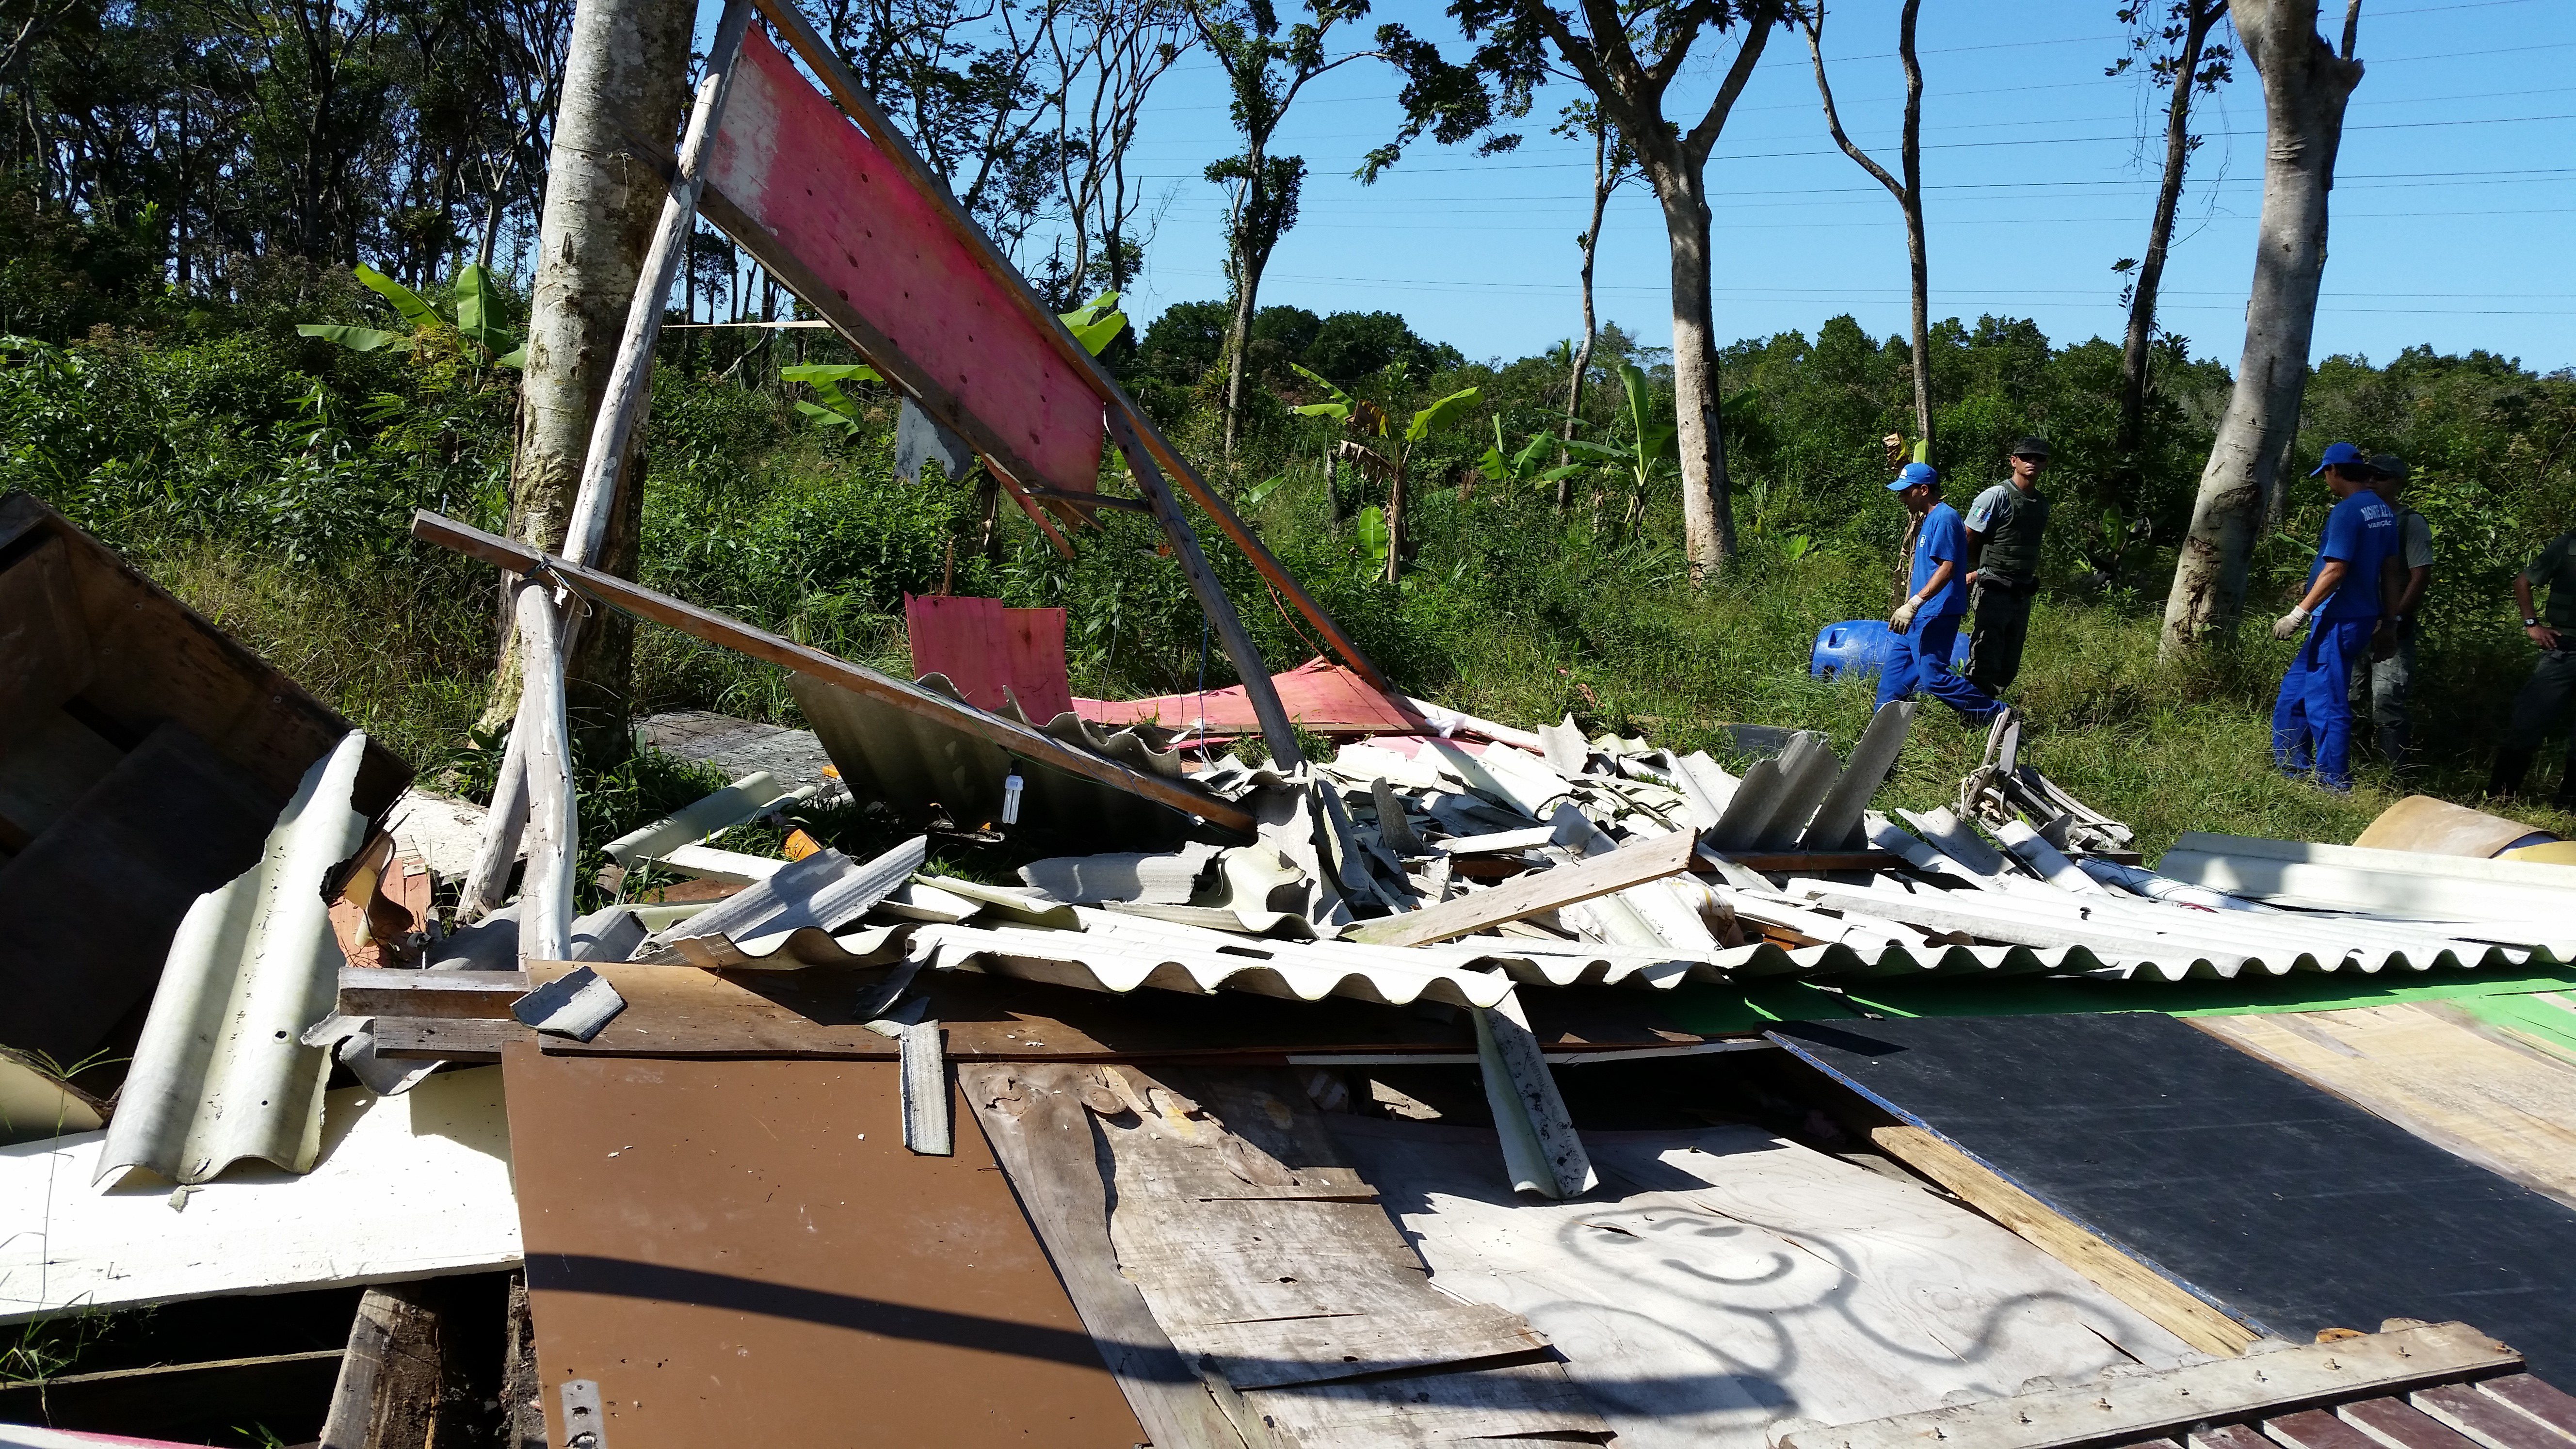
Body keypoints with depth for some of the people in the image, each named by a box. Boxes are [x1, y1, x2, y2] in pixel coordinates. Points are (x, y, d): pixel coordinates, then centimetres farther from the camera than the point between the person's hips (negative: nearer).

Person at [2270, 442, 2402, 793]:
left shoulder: (2346, 511, -17)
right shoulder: (2384, 511, 12)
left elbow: (2336, 570, -22)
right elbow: (2390, 569, 16)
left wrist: (2300, 613, -20)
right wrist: (2388, 618, 22)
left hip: (2340, 620, -10)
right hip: (2364, 616, 10)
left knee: (2326, 701, -3)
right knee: (2295, 689, 18)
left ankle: (2335, 784, 3)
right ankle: (2293, 768, 24)